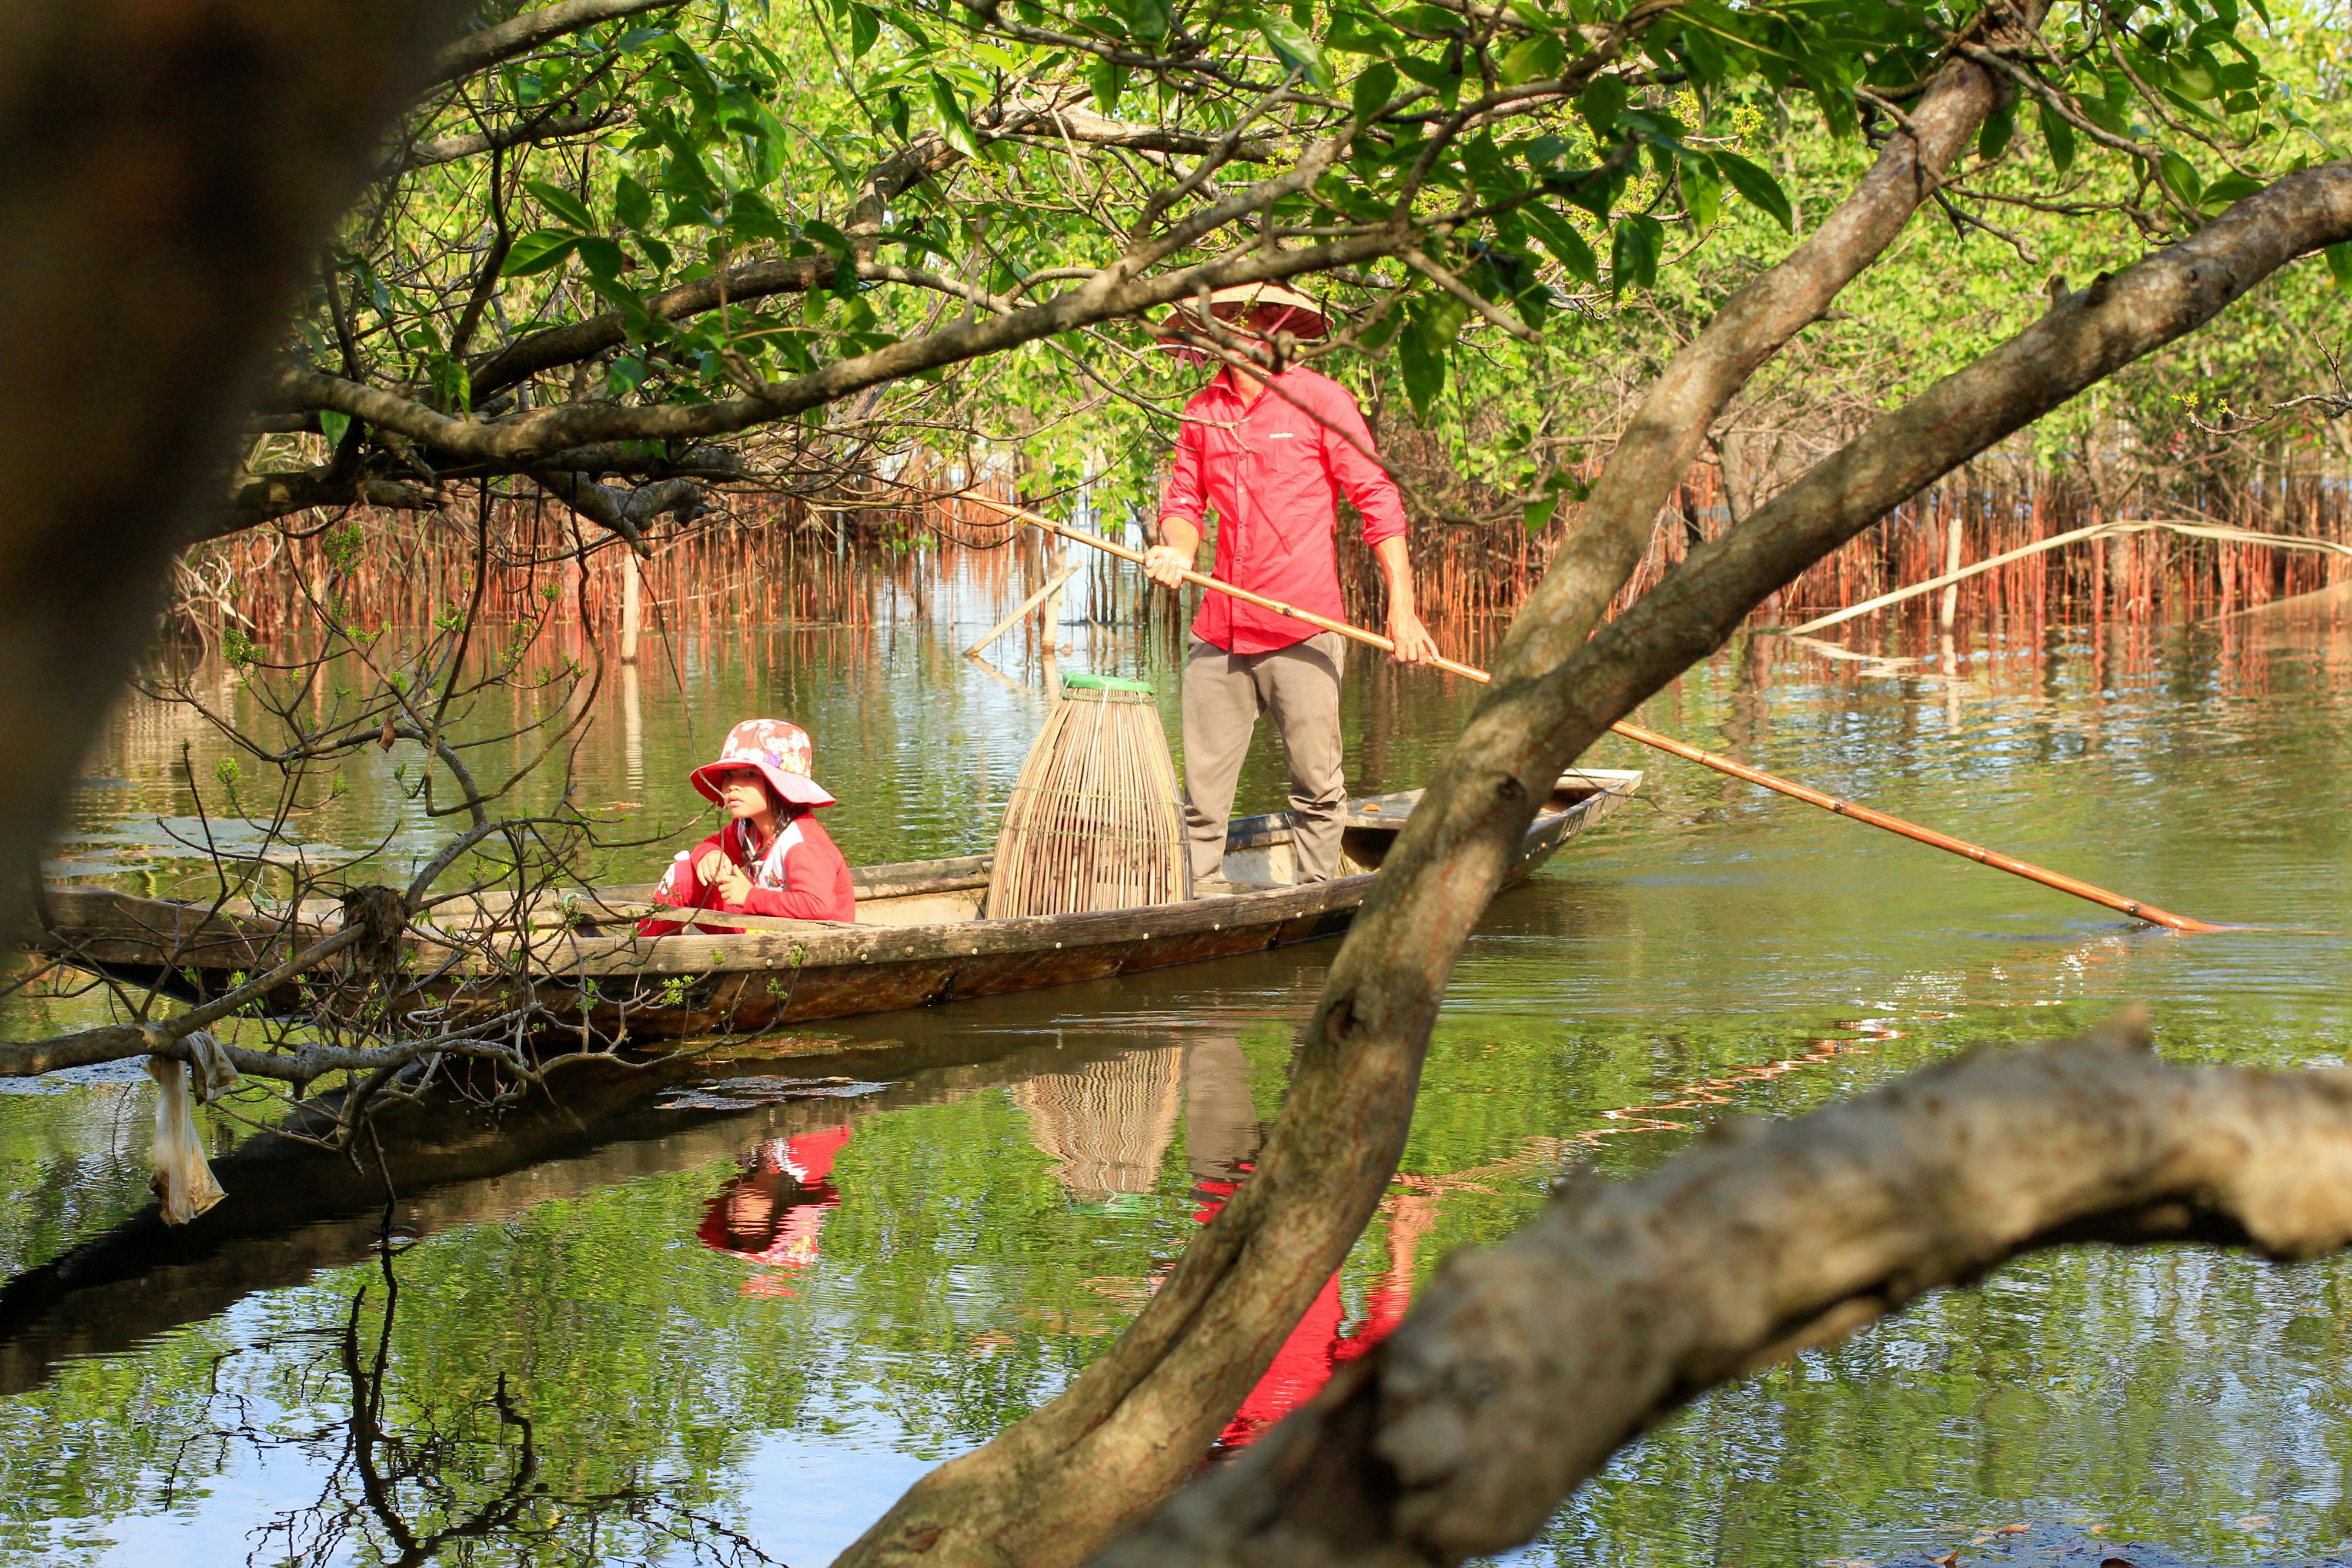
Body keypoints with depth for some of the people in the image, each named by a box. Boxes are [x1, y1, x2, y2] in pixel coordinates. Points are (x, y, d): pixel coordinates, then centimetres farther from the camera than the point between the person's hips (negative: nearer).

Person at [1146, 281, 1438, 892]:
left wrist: (1402, 609, -9)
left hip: (1303, 632, -4)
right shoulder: (1202, 410, 11)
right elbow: (1185, 502, 18)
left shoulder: (1319, 400, -2)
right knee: (1202, 782, 3)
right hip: (1220, 631, 4)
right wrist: (1176, 549, -7)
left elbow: (1377, 499, -2)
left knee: (1316, 783, -2)